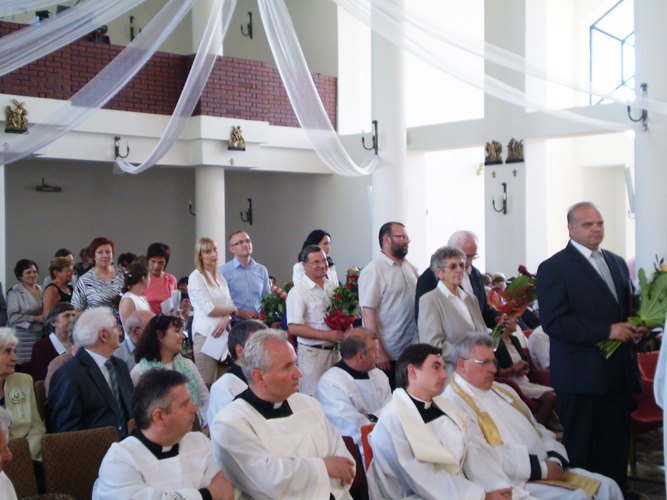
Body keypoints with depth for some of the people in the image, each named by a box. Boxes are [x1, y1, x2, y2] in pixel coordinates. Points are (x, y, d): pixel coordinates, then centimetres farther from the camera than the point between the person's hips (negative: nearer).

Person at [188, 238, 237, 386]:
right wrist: (233, 310, 2)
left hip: (223, 334, 6)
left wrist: (225, 319, -9)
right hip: (206, 335, -6)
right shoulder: (196, 277, -3)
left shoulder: (219, 276, 19)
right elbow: (209, 310, -10)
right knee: (207, 386, -8)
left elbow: (229, 304, 13)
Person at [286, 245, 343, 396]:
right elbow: (294, 328, -15)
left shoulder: (333, 287, 13)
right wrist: (328, 335, -18)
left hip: (335, 350, 6)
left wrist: (345, 331, 0)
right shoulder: (297, 292, -7)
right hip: (312, 353, -5)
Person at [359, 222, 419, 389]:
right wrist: (378, 351, -19)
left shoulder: (410, 268, 12)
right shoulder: (374, 270, -11)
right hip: (388, 355, -7)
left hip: (412, 351, 7)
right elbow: (367, 313, -16)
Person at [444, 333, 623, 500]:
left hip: (546, 468, 9)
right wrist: (541, 469, -17)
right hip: (514, 482, -9)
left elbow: (538, 430, 22)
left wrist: (554, 459, -1)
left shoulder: (502, 390, 21)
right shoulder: (454, 402, -9)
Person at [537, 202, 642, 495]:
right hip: (582, 377, -6)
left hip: (619, 373, 7)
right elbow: (554, 322, -17)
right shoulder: (553, 268, -8)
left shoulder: (617, 263, 16)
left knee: (616, 447, 12)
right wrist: (607, 330, -20)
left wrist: (635, 328, 1)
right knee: (581, 451, 3)